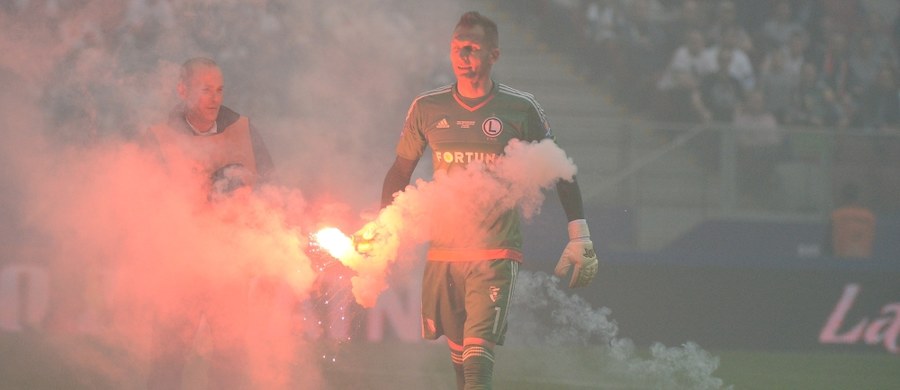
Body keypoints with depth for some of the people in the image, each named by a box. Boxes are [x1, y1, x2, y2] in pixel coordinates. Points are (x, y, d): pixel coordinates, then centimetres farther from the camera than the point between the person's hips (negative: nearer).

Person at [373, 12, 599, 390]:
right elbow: (400, 171, 17)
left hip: (497, 254, -3)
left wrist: (580, 238, 4)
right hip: (442, 255, 3)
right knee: (457, 349, 8)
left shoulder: (520, 110, -1)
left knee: (478, 350, -17)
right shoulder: (427, 109, 5)